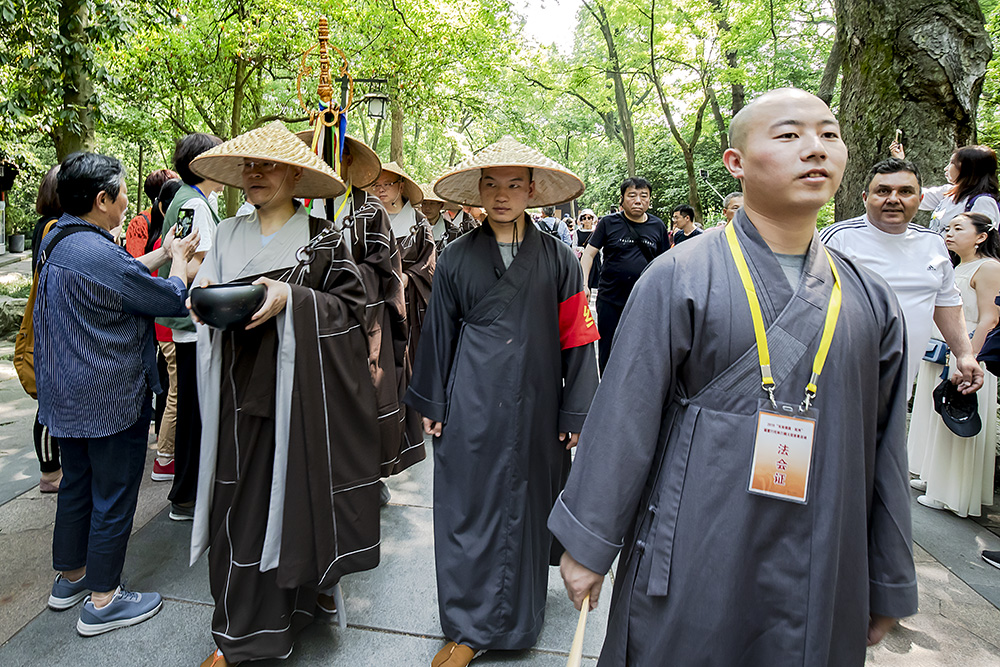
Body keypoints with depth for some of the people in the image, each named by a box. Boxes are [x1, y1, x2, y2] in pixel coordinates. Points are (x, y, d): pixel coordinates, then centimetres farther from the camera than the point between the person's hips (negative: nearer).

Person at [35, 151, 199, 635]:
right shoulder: (98, 253, -25)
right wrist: (178, 263, 3)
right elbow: (172, 298, -15)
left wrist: (165, 253, 16)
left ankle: (70, 577, 39)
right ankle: (102, 602, 18)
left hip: (68, 395, 10)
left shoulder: (56, 242, 5)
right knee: (114, 496, 4)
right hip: (111, 400, -10)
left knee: (76, 485, 22)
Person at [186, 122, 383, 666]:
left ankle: (306, 589, 27)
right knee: (240, 499, 8)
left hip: (298, 386, -3)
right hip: (240, 388, 4)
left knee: (293, 494, 3)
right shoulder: (228, 234, 11)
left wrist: (290, 300, -19)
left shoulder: (322, 239, -2)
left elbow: (352, 304, -7)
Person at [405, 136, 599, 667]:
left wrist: (576, 412, -1)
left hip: (535, 405, 0)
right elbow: (439, 334, 9)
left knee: (526, 507, 11)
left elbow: (576, 339, 1)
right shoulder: (458, 258, 3)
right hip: (472, 405, 1)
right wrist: (431, 405, 9)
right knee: (468, 509, 5)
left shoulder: (557, 258, 0)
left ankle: (519, 620, 34)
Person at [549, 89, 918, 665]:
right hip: (692, 568, -3)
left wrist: (890, 586, 12)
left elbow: (885, 450, 7)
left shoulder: (873, 301, 2)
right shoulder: (678, 279, -12)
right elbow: (622, 419, -11)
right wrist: (589, 544, -6)